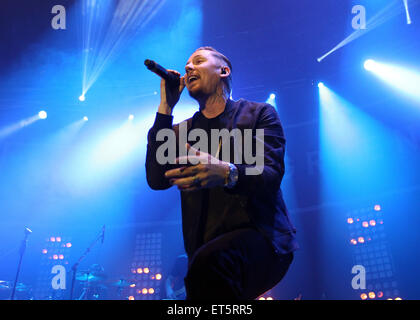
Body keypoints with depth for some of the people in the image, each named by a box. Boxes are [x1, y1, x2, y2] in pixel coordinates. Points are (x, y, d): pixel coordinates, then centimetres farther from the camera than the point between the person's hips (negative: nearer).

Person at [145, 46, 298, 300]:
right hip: (208, 251, 4)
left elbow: (271, 176, -8)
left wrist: (227, 173, -31)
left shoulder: (259, 113, 7)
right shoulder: (183, 131, 17)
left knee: (209, 260, -33)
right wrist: (166, 107, 4)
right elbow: (157, 180, 1)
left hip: (261, 238, -3)